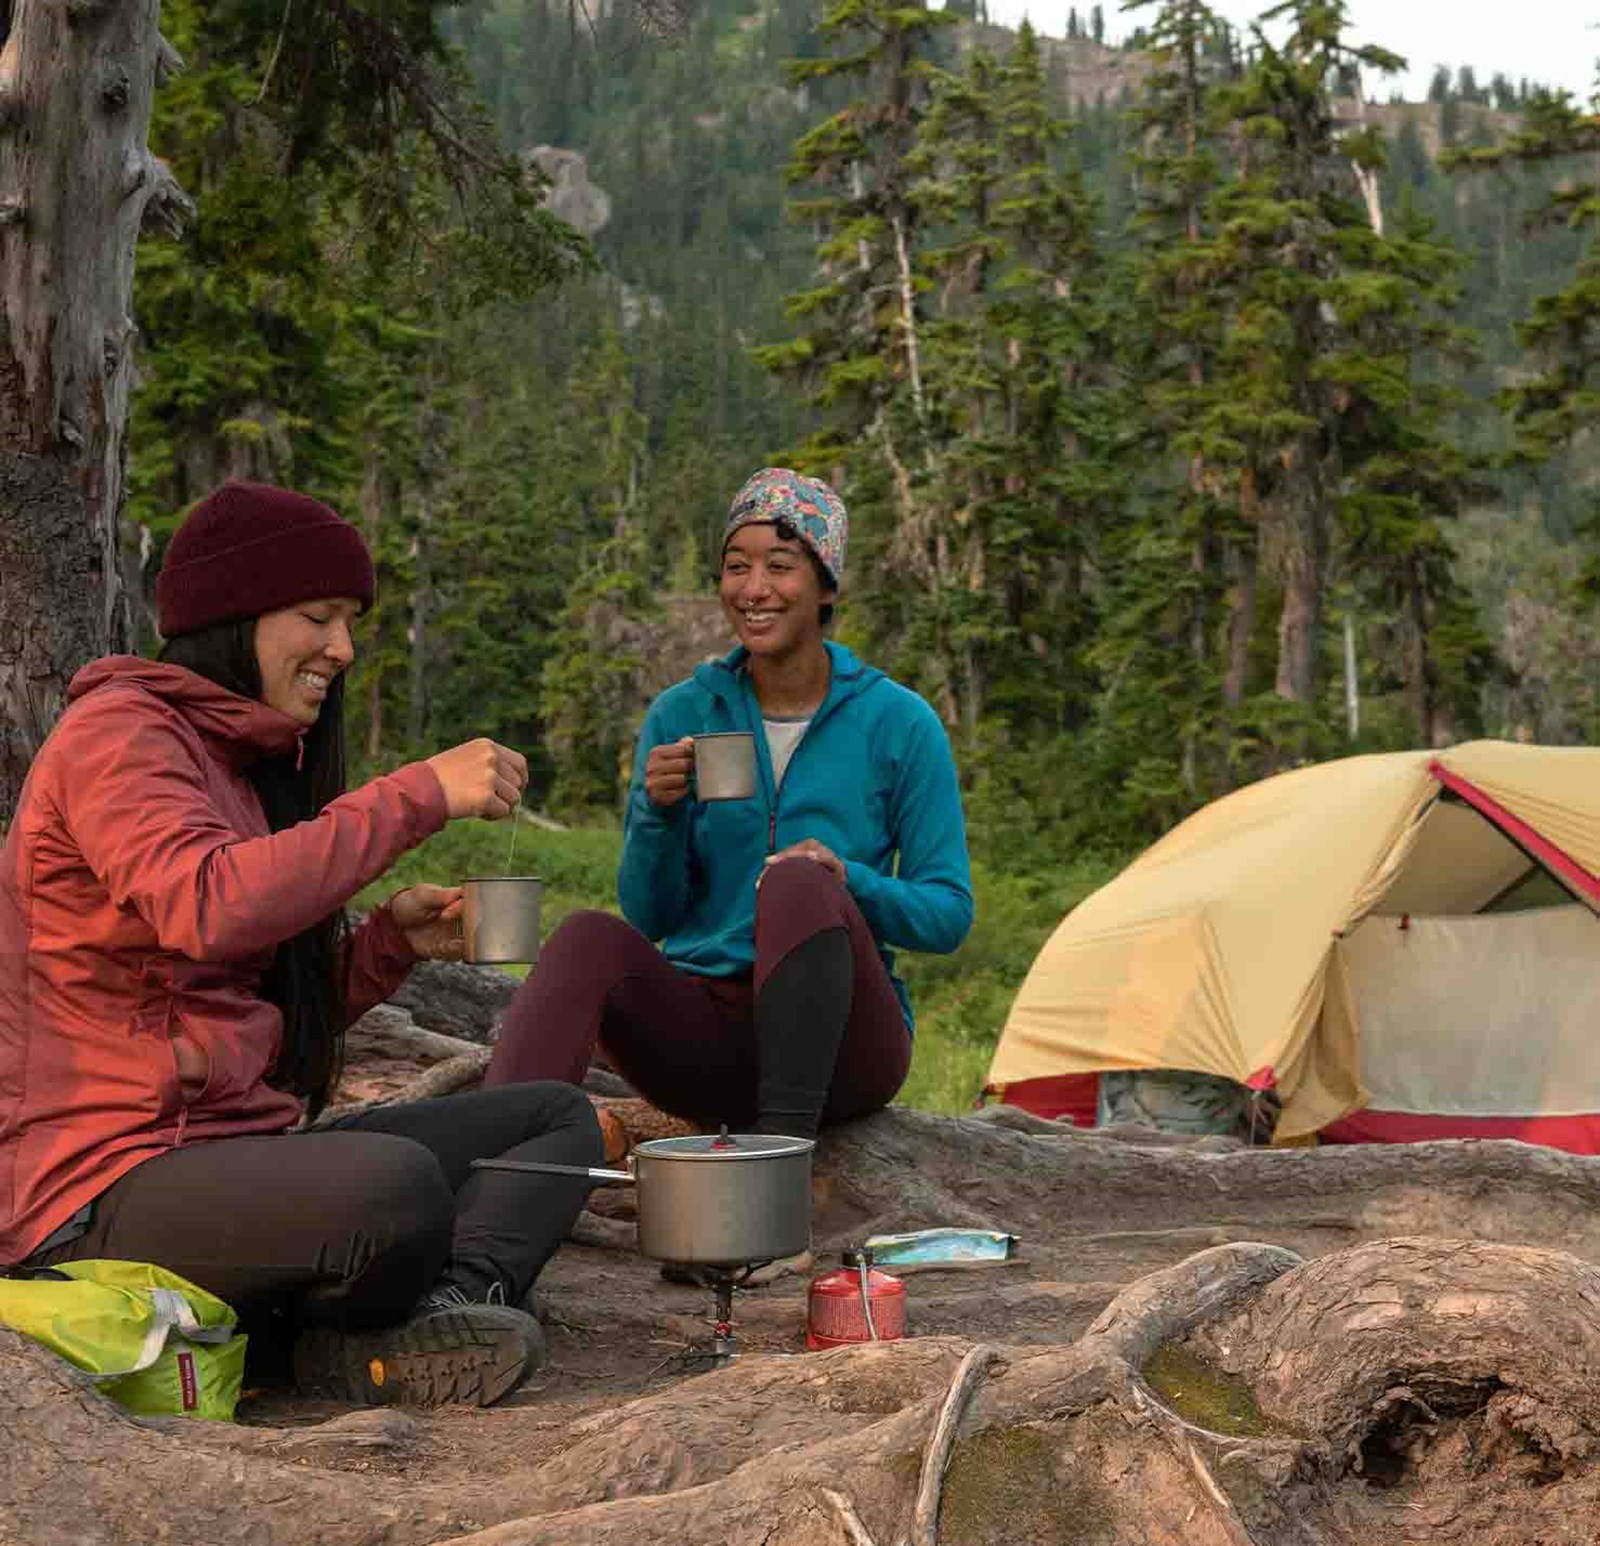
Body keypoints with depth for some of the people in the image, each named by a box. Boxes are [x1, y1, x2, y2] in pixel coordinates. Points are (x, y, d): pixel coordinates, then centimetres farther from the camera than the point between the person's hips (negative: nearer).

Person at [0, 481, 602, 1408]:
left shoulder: (246, 762, 20)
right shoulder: (115, 729, -8)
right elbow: (209, 908, -29)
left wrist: (392, 942, 2)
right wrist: (420, 795, -22)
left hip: (240, 1148, 10)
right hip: (110, 1191, -10)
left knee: (559, 1116, 8)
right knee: (398, 1186, -37)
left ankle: (453, 1301, -19)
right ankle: (336, 1333, -5)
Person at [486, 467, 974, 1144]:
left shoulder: (899, 724, 0)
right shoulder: (682, 714, 6)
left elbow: (948, 914, 0)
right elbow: (650, 919, 5)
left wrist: (848, 881, -20)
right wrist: (657, 813, -15)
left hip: (838, 1046, -2)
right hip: (707, 1029, 2)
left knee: (797, 886, -33)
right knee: (589, 939, -30)